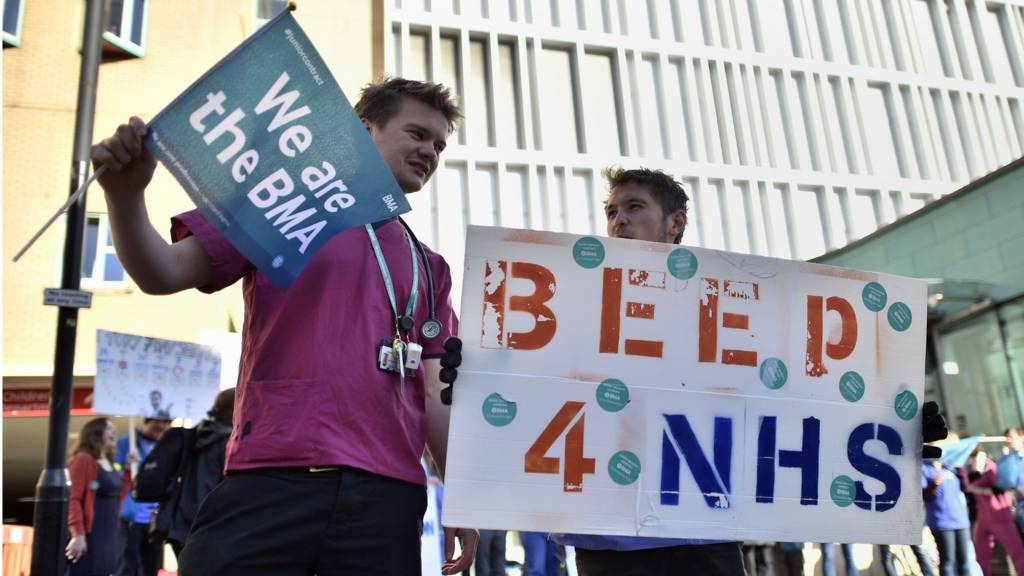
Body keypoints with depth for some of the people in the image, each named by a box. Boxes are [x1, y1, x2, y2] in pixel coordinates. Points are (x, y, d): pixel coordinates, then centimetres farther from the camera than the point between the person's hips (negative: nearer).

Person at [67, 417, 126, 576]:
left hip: (108, 536, 9)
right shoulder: (83, 459, -10)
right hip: (89, 536, -9)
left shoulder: (110, 463, 16)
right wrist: (78, 534, -23)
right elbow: (73, 499, -18)